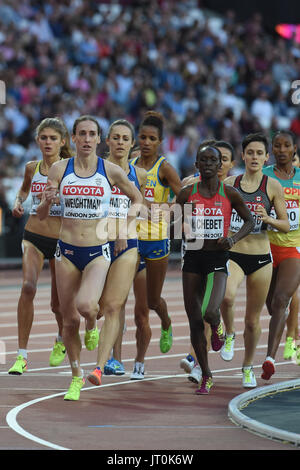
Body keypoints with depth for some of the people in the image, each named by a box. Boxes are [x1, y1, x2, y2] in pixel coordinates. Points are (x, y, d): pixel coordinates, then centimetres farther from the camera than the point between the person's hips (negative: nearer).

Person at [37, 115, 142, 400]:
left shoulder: (111, 171, -4)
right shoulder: (59, 170, -1)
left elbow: (136, 198, 13)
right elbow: (41, 215, 2)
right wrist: (47, 201, -19)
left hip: (98, 252, -2)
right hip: (67, 251, 2)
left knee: (86, 305, -26)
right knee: (70, 319, 5)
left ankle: (92, 326, 11)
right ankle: (76, 377, 24)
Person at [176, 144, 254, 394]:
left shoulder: (229, 194, -2)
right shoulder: (187, 193, 3)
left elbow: (249, 220, 8)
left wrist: (234, 239, -8)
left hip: (218, 260, -2)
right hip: (193, 257, 2)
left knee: (210, 313, -22)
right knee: (194, 319, 3)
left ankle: (217, 326, 18)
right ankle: (206, 376, 16)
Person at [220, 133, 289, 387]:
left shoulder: (273, 186, 0)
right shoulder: (229, 183, 5)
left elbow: (286, 225, 1)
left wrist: (268, 219, -17)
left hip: (261, 258, 0)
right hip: (232, 254, 0)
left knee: (253, 320, 7)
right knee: (227, 295, -31)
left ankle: (248, 366, 30)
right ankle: (229, 334, -1)